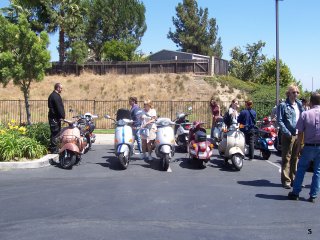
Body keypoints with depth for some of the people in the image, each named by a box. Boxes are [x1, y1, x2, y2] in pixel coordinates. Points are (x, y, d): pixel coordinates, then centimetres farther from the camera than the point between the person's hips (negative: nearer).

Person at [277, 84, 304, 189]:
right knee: (286, 158, 0)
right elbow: (279, 121, -9)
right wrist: (287, 132, -18)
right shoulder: (283, 105, -4)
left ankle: (294, 178, 22)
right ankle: (286, 180, 5)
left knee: (295, 158, 12)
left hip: (299, 135, 6)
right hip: (288, 136, -6)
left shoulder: (299, 104, 13)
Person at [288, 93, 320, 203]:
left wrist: (298, 147, 4)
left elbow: (300, 133, -5)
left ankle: (295, 193, 14)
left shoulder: (305, 114, -7)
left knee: (301, 169, 12)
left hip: (309, 147, -1)